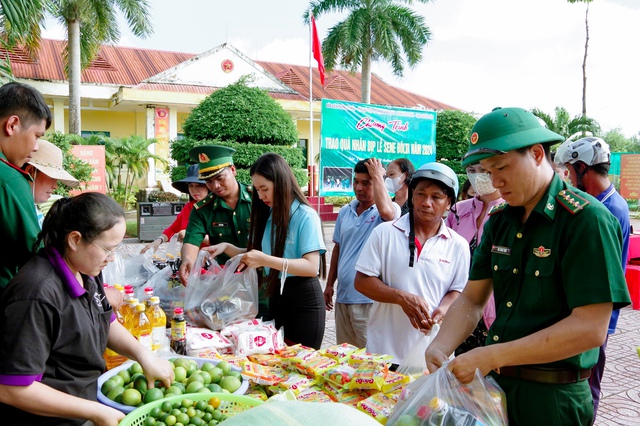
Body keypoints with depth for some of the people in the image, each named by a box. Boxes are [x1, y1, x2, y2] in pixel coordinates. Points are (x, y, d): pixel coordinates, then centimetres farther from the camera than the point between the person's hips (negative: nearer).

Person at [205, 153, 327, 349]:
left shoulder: (306, 216, -14)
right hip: (275, 297, 7)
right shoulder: (267, 215, 7)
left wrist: (265, 260, -30)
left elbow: (311, 267, -22)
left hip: (303, 301, -7)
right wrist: (227, 247, -1)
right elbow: (256, 253, 16)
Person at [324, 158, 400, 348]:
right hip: (342, 297, 6)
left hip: (369, 299, -6)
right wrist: (329, 284, 16)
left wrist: (377, 176, -19)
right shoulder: (345, 211, 10)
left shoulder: (390, 209, -7)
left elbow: (387, 213, -32)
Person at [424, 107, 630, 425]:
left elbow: (591, 328, -23)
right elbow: (472, 300, 4)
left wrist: (492, 356, -25)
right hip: (495, 385, 6)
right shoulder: (499, 221, 4)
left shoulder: (587, 219, -17)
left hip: (552, 398, -6)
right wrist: (438, 348, -15)